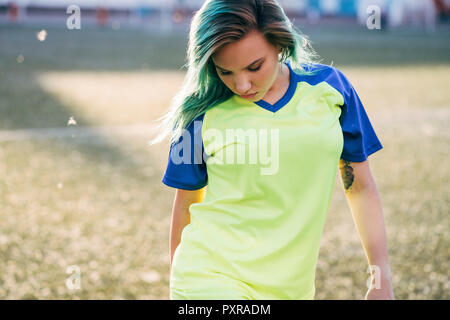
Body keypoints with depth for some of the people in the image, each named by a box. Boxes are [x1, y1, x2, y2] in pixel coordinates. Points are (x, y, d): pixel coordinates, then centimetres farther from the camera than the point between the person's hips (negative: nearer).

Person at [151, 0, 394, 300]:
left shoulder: (328, 88, -2)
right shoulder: (203, 112, -7)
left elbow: (361, 187, 6)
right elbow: (186, 205, 4)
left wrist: (382, 279, 5)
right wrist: (180, 288, 12)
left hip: (292, 285, 3)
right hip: (210, 280, -2)